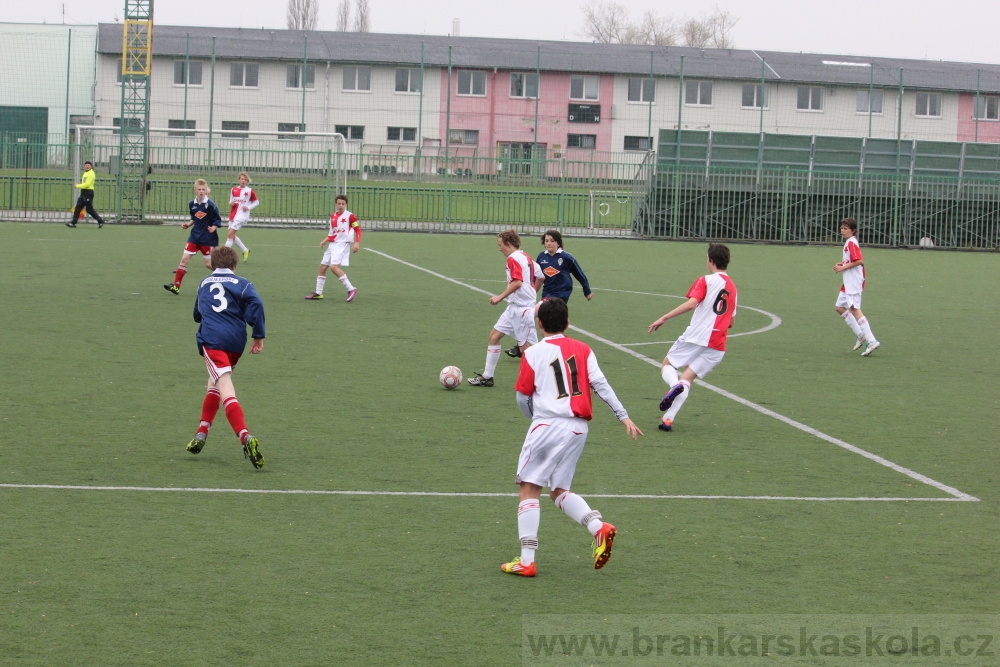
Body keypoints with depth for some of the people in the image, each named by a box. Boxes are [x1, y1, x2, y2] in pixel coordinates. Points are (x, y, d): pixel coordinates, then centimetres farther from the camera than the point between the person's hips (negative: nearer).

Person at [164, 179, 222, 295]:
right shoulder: (192, 204, 2)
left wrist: (213, 228, -25)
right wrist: (188, 224, 1)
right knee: (184, 259, -4)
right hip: (194, 236, 5)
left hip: (207, 238, -5)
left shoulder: (210, 205, -14)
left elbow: (218, 220, -7)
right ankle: (176, 286, -2)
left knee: (209, 264, 0)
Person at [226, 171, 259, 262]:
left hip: (242, 215, -6)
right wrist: (230, 204, -5)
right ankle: (245, 251, 28)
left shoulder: (249, 191, -6)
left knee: (230, 234, -13)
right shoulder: (234, 189, 7)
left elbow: (257, 202, 4)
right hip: (233, 215, 6)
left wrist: (249, 207, -11)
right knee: (232, 235, 9)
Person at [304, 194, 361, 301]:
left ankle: (351, 289, -19)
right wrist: (325, 240, 9)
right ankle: (318, 293, 20)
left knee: (334, 266, -23)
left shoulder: (350, 216, -8)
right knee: (322, 266, 9)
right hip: (332, 244, 8)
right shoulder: (333, 216, 13)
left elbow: (358, 229, -7)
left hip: (342, 244, -8)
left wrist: (357, 243, -18)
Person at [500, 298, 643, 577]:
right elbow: (601, 384, 1)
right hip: (578, 428, 5)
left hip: (547, 426, -5)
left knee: (529, 489, 3)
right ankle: (599, 527, -8)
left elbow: (522, 398, 5)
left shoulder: (533, 353, 0)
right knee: (560, 491, 16)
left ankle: (526, 561, -3)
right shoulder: (583, 350, 9)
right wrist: (624, 416, 2)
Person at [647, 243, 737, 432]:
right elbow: (731, 320, 22)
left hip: (695, 336, -5)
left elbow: (691, 303, -19)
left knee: (668, 365, 14)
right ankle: (668, 419, -8)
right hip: (718, 345, 5)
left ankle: (674, 385, -20)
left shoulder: (706, 281, -4)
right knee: (687, 379, 8)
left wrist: (663, 319, -18)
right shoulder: (732, 287, 16)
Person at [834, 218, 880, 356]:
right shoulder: (848, 243, 16)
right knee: (839, 307, 15)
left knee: (855, 310, -14)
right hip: (848, 283, 11)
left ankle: (872, 341, -18)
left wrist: (843, 267, -17)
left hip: (853, 283, -11)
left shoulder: (851, 243, -14)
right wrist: (842, 264, 9)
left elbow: (859, 261, -24)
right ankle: (860, 335, 17)